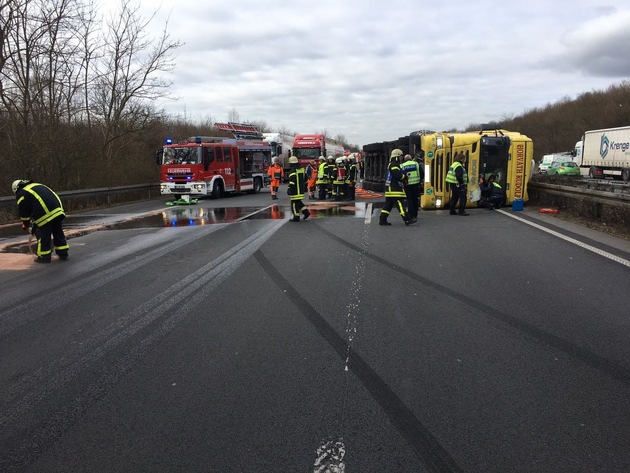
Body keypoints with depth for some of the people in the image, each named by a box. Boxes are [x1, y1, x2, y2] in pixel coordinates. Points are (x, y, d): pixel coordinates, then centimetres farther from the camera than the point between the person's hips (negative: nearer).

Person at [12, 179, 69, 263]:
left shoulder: (21, 194, 11)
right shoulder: (38, 185, 32)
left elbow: (23, 213, 10)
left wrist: (25, 225, 27)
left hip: (45, 215, -7)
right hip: (58, 210, 7)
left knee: (43, 235, 6)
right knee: (59, 233, 15)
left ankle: (44, 257, 12)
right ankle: (63, 254, 21)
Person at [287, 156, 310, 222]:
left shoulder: (293, 171, -16)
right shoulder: (302, 169, 12)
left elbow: (292, 182, -22)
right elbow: (305, 179, 20)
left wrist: (289, 189, -18)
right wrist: (304, 187, 28)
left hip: (295, 191, -9)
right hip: (301, 190, 9)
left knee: (295, 203, -2)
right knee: (299, 202, 21)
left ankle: (296, 217, 1)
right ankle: (306, 212, 14)